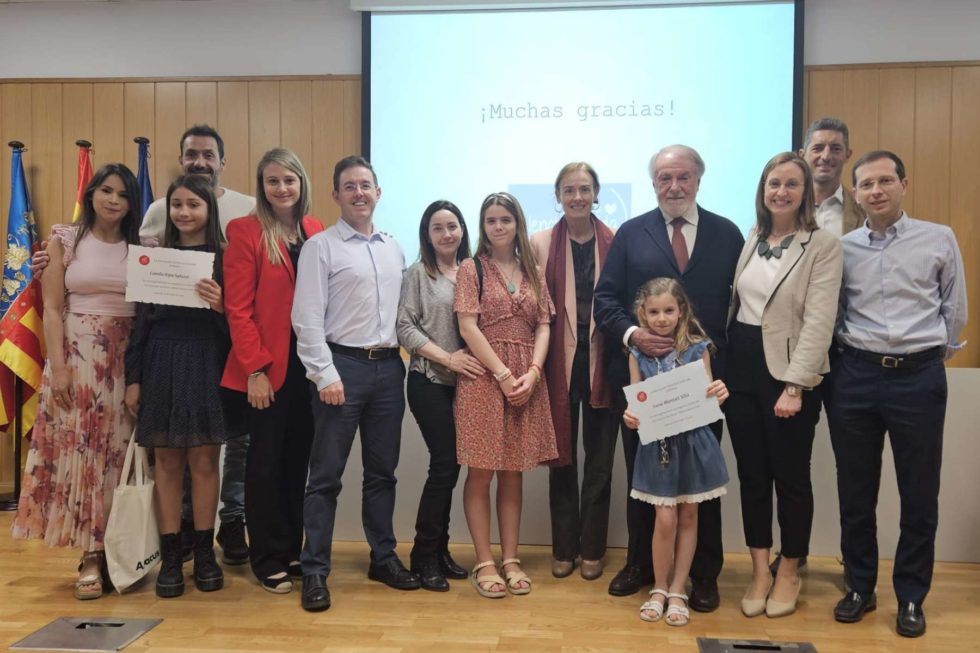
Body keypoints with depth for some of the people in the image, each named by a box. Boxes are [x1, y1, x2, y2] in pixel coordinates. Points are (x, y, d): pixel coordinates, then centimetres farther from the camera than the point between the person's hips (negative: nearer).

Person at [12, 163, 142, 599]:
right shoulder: (65, 241, 4)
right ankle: (92, 556, 8)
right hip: (78, 355, -1)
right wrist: (58, 367, -10)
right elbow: (52, 309, -1)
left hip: (127, 360, 1)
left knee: (120, 453, 4)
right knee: (80, 450, 0)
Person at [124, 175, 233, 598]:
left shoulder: (226, 259, 1)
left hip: (207, 366, -2)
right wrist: (133, 379, 4)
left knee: (204, 461, 3)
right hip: (162, 367, 2)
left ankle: (204, 552, 16)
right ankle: (170, 556, 15)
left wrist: (221, 306, -22)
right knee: (167, 462, 6)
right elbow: (141, 322, 8)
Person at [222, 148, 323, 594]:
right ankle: (267, 560, 19)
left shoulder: (316, 231, 8)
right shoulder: (245, 231, -6)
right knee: (266, 461, 6)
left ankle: (293, 550, 27)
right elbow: (237, 308, -10)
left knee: (299, 458, 13)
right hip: (268, 367, -4)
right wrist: (256, 368, -14)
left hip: (309, 363, 5)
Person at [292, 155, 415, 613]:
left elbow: (404, 310, 14)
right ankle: (314, 570, 12)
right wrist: (326, 375, -14)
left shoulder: (394, 249, 14)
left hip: (389, 367, 5)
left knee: (382, 470, 14)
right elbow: (307, 319, -8)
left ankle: (383, 557, 27)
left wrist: (402, 359, 5)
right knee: (326, 474, 1)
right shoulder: (320, 246, -2)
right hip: (343, 365, -5)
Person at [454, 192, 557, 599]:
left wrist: (532, 373, -9)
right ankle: (484, 563, 9)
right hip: (484, 377, -3)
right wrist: (503, 374, -13)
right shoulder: (472, 268, 2)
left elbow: (543, 327, 7)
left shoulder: (533, 273, 14)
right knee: (480, 474, 0)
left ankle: (511, 560, 16)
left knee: (513, 474, 8)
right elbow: (468, 327, -7)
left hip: (526, 380, 4)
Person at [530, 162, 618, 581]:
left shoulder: (616, 243, 2)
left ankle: (592, 549, 23)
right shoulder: (540, 244, 4)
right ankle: (563, 548, 22)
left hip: (601, 360, 0)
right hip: (560, 361, 0)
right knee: (562, 456, 9)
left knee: (600, 458, 8)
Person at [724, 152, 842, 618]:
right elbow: (736, 303, 10)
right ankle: (760, 571, 24)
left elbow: (818, 321, -13)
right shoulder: (752, 239, 10)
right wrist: (723, 364, 3)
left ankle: (789, 572, 27)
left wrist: (794, 385, -19)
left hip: (788, 371, -5)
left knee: (790, 477, 8)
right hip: (741, 366, 5)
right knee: (751, 474, 10)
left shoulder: (823, 244, -7)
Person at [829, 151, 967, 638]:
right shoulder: (841, 247, 4)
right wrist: (850, 349, 5)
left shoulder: (939, 239, 1)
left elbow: (955, 310, 8)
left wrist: (932, 352, 11)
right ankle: (860, 587, 25)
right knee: (855, 491, 9)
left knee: (919, 493, 6)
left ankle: (910, 597, 23)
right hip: (856, 375, 1)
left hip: (919, 376, -1)